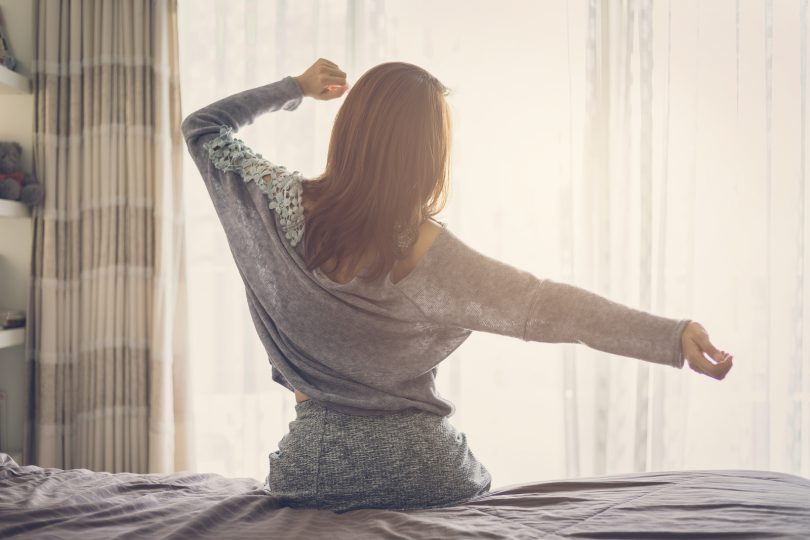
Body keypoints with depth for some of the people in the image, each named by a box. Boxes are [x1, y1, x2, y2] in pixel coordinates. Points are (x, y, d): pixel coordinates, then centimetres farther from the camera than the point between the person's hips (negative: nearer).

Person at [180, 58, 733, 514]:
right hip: (419, 469, -2)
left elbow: (201, 128, 4)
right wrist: (672, 334, -33)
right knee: (483, 487, 31)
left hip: (310, 468, 2)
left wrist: (293, 88, 8)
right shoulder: (428, 251, -21)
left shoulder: (283, 208, -12)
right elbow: (543, 305, -29)